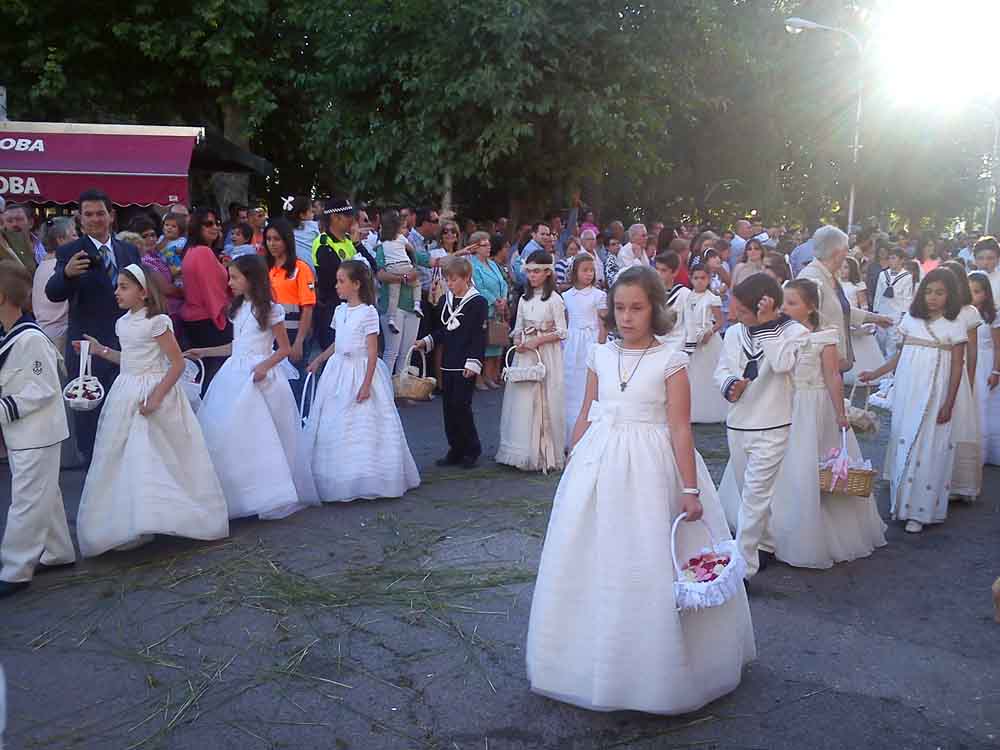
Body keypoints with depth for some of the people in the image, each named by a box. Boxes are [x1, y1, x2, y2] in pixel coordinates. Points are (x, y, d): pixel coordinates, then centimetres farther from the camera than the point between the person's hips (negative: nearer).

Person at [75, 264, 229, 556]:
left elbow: (178, 363, -16)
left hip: (154, 391, -8)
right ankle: (127, 522, 20)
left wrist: (156, 397, -22)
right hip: (127, 394, 8)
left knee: (155, 461, -4)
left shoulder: (156, 322, -14)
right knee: (123, 463, 10)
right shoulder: (122, 323, 10)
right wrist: (101, 350, 14)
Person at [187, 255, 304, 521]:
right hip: (235, 374, 7)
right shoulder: (238, 309, 13)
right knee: (229, 436, 2)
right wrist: (204, 352, 16)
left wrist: (265, 366, -19)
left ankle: (268, 495, 6)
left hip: (259, 375, -7)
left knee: (259, 437, -6)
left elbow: (284, 349, -5)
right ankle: (235, 495, 10)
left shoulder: (270, 310, -7)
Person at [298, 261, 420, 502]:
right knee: (333, 428, 9)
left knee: (362, 429, -1)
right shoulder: (339, 311, 7)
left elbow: (372, 352, -14)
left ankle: (365, 480, 12)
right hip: (339, 371, 7)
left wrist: (366, 384, -18)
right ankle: (336, 481, 19)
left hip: (360, 372, -7)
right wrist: (318, 360, 23)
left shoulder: (368, 313, -13)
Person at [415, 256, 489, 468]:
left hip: (466, 366, -7)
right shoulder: (445, 301, 13)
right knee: (448, 407, 9)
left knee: (461, 405, -7)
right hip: (448, 363, 7)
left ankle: (472, 450, 8)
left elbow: (480, 336, -12)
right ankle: (456, 450, 19)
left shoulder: (478, 302, -8)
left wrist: (473, 363, -17)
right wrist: (427, 341, 4)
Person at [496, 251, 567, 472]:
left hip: (546, 356, -5)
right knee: (522, 400, 4)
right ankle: (524, 451, 14)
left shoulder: (554, 299, -5)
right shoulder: (524, 299, 12)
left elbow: (561, 332, -7)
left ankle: (544, 453, 7)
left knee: (543, 401, -3)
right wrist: (518, 341, -6)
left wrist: (537, 340, -16)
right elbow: (518, 328, 15)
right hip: (525, 354, 5)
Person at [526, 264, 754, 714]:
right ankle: (595, 660, 32)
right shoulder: (600, 356, 5)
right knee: (590, 564, 12)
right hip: (598, 464, 5)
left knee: (648, 568, 2)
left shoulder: (670, 361, -7)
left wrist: (690, 489, -11)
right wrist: (573, 465, 11)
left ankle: (653, 666, 23)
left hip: (649, 468, -4)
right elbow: (585, 416, 12)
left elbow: (680, 429, -9)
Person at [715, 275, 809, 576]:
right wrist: (728, 385, -13)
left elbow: (782, 363, -26)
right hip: (737, 424, 6)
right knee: (747, 493, 17)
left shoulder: (795, 331, -9)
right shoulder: (734, 333, 4)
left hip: (772, 428, -6)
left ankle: (743, 565, -4)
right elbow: (721, 370, 9)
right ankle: (765, 544, 37)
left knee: (755, 496, -8)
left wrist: (765, 324, -25)